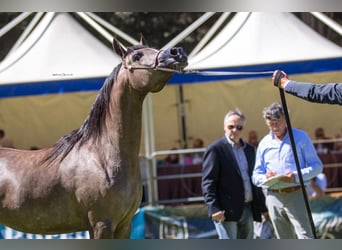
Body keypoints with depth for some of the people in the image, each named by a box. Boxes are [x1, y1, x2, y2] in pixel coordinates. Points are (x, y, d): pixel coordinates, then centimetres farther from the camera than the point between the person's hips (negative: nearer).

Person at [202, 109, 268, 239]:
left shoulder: (249, 149, 16)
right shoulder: (215, 149, -5)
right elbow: (208, 183, -10)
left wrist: (263, 207, 19)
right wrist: (213, 208, -19)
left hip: (248, 209, 7)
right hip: (226, 211, -7)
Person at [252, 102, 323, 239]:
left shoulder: (301, 137, 3)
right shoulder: (264, 143, 13)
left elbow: (316, 166, 0)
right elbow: (256, 176, 14)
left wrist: (296, 176, -17)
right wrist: (265, 178, -10)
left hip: (296, 195, -4)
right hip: (274, 196, 4)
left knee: (306, 237, -14)